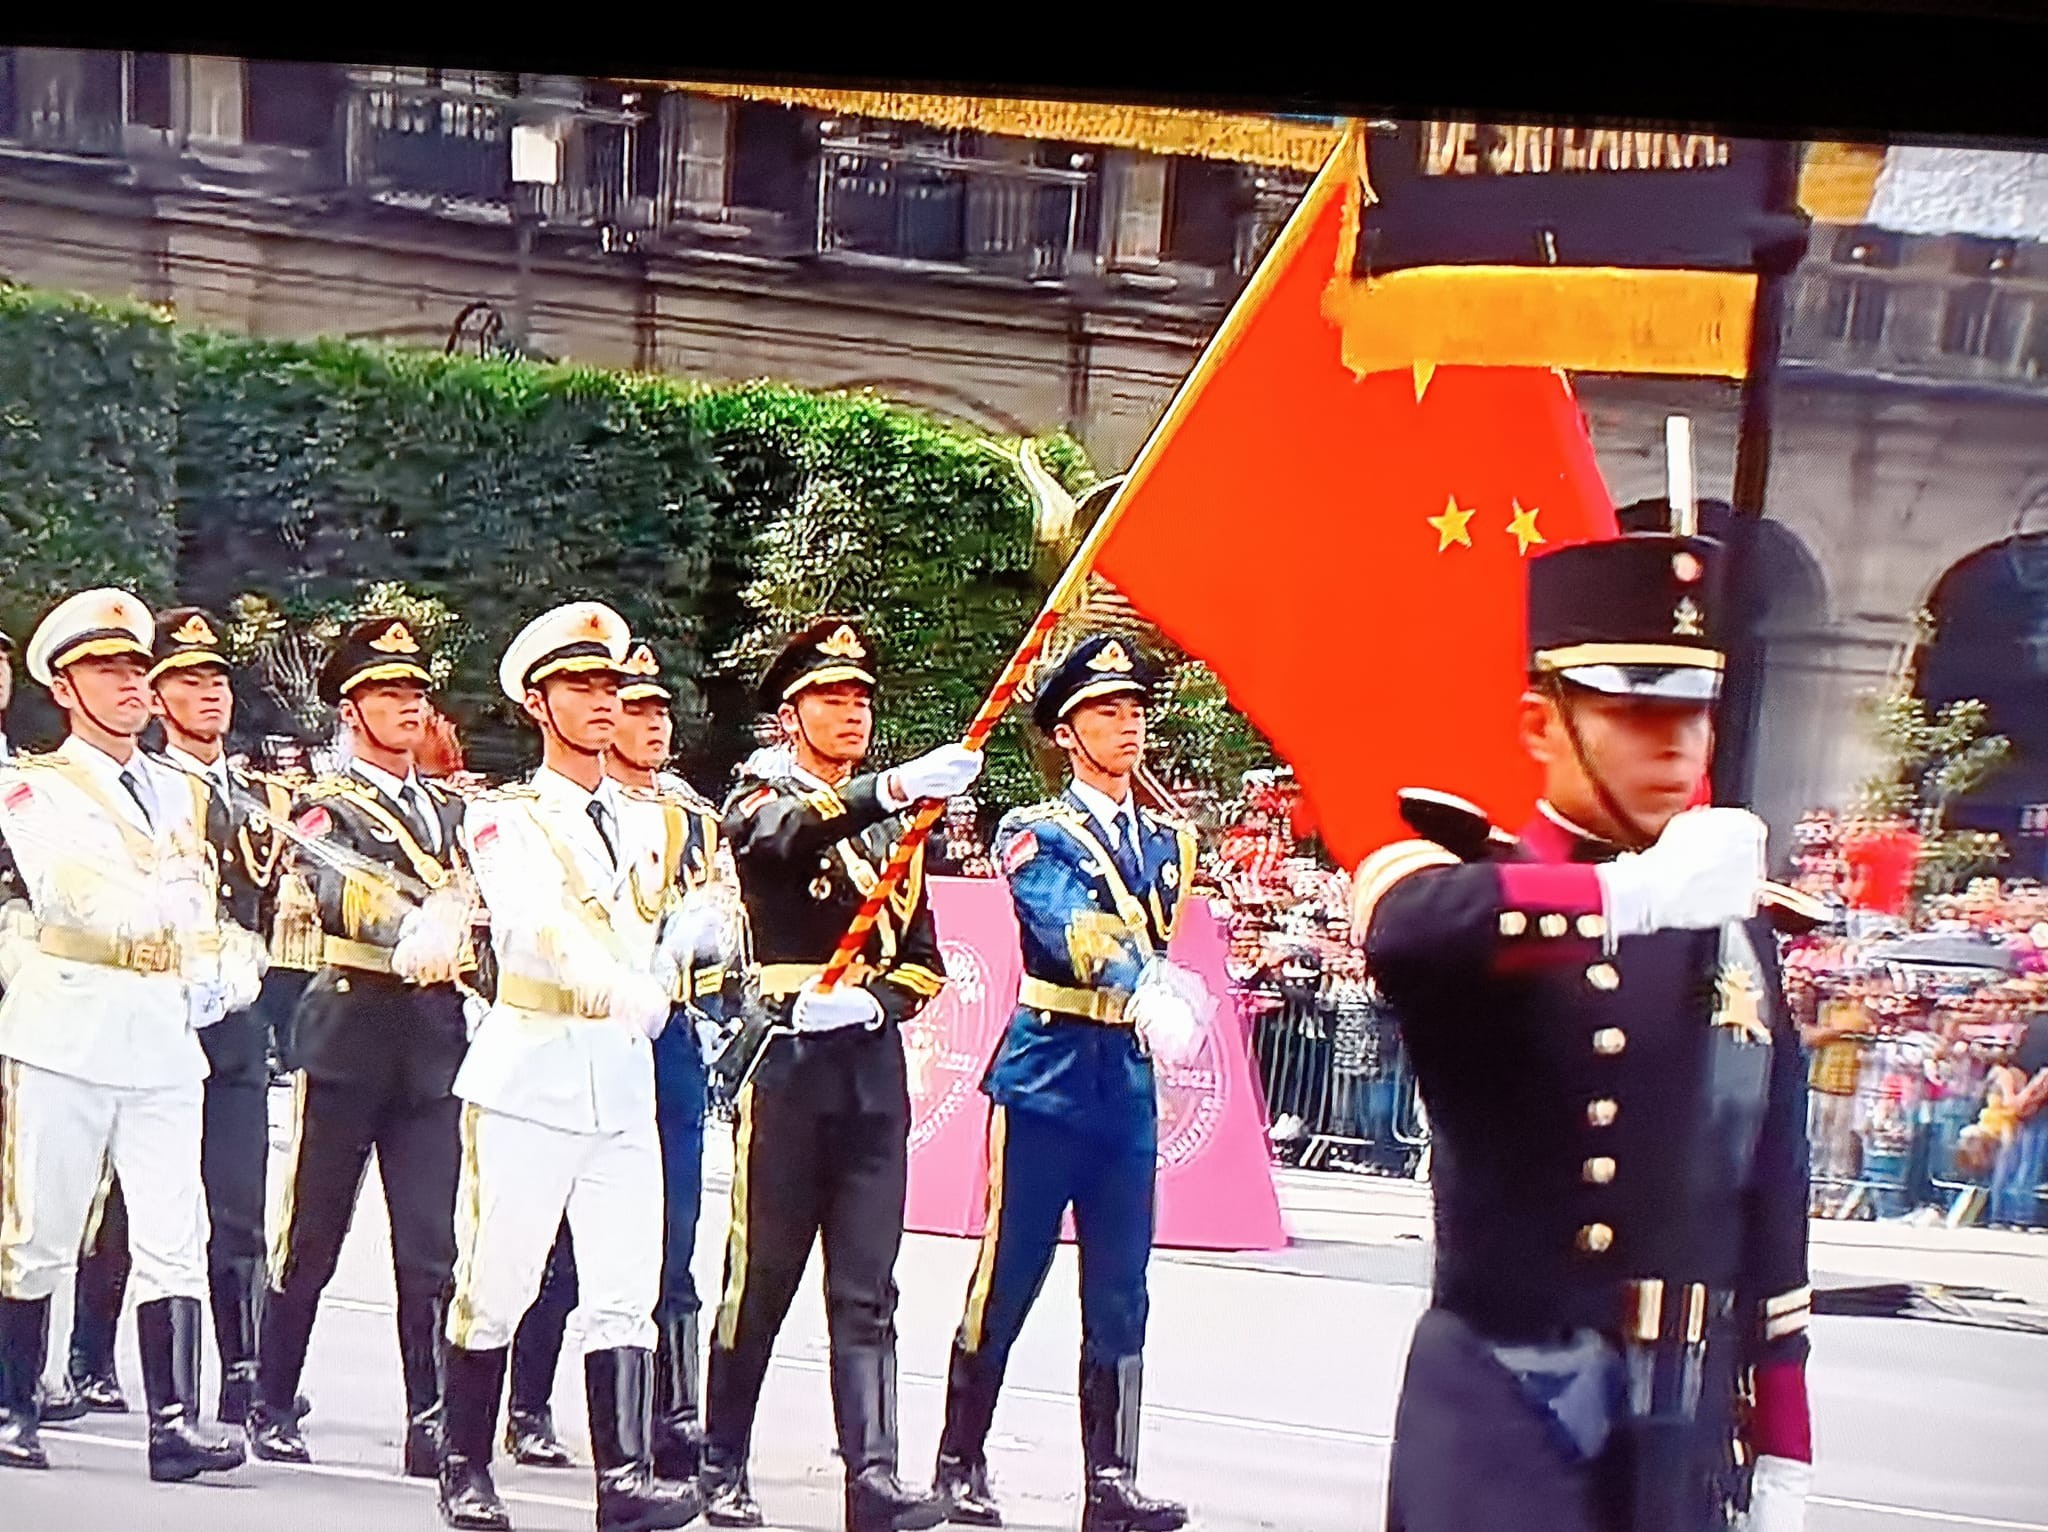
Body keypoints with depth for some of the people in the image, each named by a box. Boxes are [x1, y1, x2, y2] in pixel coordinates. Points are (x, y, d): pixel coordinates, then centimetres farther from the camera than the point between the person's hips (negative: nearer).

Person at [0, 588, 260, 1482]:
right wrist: (166, 899, -23)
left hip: (165, 1035, 4)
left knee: (174, 1234, -4)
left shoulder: (182, 794, 20)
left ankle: (174, 1424, -5)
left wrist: (228, 968, -2)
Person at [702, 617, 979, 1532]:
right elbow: (795, 834, -24)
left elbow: (924, 958, 16)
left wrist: (874, 1000, -7)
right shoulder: (761, 804, 2)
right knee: (761, 1279, 2)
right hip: (786, 1064, -4)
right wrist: (894, 787, -41)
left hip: (874, 1069, 4)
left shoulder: (895, 827, 19)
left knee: (866, 1291, 0)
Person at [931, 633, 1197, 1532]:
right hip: (1049, 1077, -5)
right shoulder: (1035, 835, -4)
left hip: (1130, 1085, 5)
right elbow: (1071, 931, -23)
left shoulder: (1169, 842, 14)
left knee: (1120, 1297, 5)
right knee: (1006, 1281, 0)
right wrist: (1144, 990, -38)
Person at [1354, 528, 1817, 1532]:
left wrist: (1781, 1450, 13)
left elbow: (1773, 1204, 15)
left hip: (1685, 1426, 5)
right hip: (1500, 1413, -5)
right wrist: (1625, 894, -45)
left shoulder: (1734, 933, 12)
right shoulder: (1470, 881, -4)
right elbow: (1402, 921, -31)